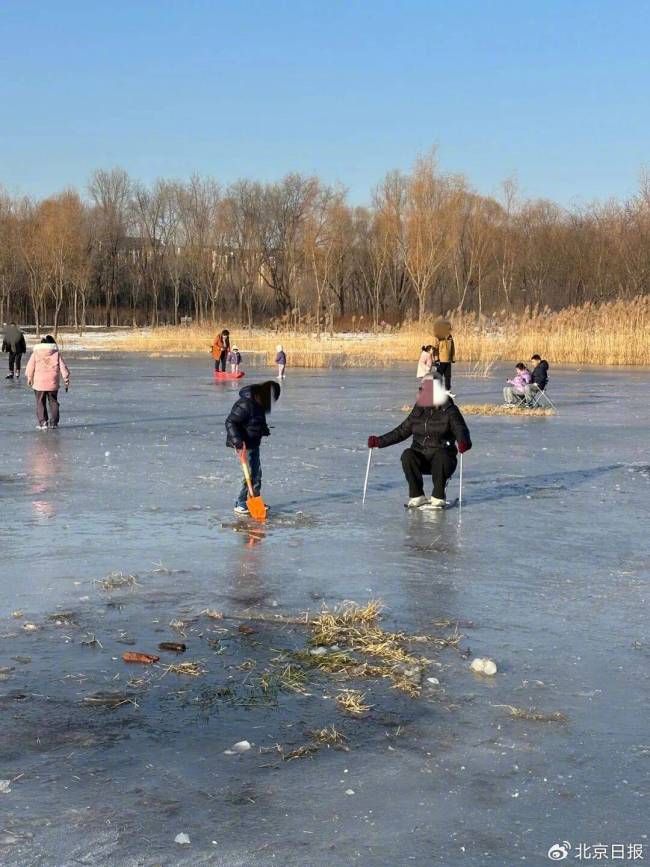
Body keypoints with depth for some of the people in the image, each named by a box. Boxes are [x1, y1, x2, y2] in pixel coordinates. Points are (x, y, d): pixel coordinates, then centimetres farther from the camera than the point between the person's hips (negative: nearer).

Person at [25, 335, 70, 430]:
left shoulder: (35, 353, 2)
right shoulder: (56, 354, 2)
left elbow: (30, 367, 2)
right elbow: (63, 367, 1)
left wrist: (29, 378, 16)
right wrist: (66, 380, 8)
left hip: (39, 382, -1)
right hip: (53, 383, 1)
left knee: (40, 403, 6)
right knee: (53, 402, 14)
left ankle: (43, 422, -4)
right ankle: (53, 422, 14)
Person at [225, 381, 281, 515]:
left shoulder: (259, 403, 4)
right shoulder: (245, 404, -24)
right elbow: (230, 422, -24)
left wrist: (265, 430, 5)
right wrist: (238, 442, -29)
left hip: (253, 443, 9)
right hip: (244, 444, -9)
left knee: (257, 473, 14)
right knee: (251, 473, -9)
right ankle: (239, 505, 0)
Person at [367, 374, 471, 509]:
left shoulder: (449, 411, -4)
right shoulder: (418, 410, 10)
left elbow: (461, 430, -17)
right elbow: (402, 431, 14)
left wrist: (464, 443, -41)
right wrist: (379, 441, 4)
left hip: (442, 457, -4)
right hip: (420, 459, 4)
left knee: (441, 455, -37)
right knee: (407, 455, -27)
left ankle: (438, 497, -19)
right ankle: (417, 496, -17)